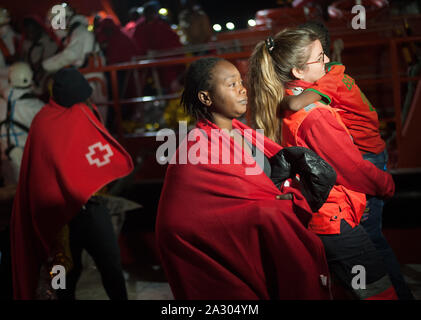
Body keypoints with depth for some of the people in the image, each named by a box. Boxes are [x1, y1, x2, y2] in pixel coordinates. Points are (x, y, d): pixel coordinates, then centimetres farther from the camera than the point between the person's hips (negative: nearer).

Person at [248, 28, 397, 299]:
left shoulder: (283, 106, 4)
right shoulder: (314, 113, -24)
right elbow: (353, 168, -14)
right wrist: (388, 185, 4)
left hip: (312, 216, 10)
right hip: (335, 219, -10)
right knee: (382, 292, -1)